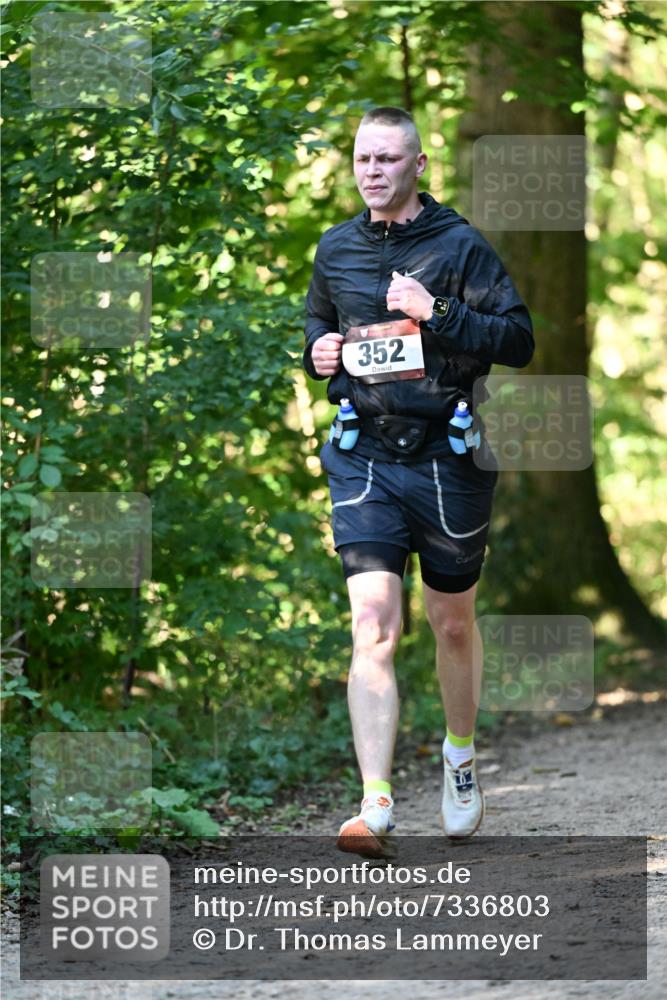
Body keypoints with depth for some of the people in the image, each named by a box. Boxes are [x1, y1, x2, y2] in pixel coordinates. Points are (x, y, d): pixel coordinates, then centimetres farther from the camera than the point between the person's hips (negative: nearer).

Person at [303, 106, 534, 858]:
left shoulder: (459, 246, -4)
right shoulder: (335, 250, 8)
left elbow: (519, 340, -9)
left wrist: (437, 314, -20)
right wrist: (319, 349, 4)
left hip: (445, 456, -1)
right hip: (364, 459, 1)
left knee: (452, 623, 14)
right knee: (372, 626, -13)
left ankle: (460, 757, 41)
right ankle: (376, 808, -20)